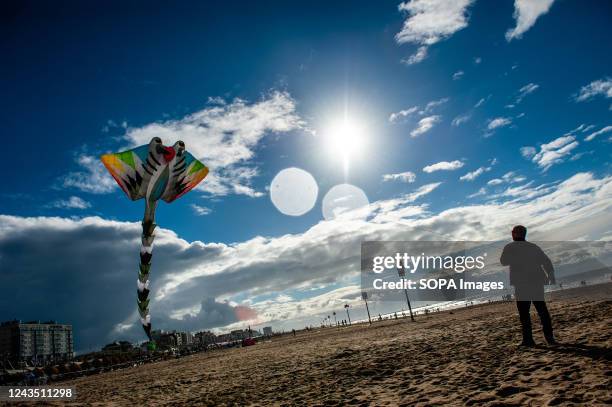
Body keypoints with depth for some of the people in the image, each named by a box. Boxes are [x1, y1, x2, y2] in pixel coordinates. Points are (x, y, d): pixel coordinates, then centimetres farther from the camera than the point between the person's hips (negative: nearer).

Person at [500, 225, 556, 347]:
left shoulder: (510, 247, -2)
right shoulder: (533, 247, 12)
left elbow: (503, 262, 1)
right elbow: (547, 262, 7)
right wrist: (551, 277, 9)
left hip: (522, 284, -4)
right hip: (537, 282, 5)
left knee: (524, 312, 0)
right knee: (542, 310, 13)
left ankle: (528, 339, -3)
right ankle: (549, 337, 13)